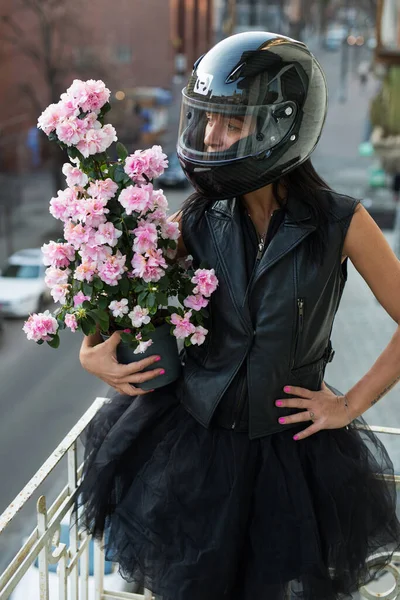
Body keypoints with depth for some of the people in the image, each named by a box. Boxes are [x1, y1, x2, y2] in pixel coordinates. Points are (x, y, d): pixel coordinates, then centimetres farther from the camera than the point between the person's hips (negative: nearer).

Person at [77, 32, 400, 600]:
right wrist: (93, 354, -10)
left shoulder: (341, 224, -14)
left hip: (291, 443, -1)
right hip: (193, 434, 2)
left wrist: (351, 405, -7)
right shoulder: (195, 221, -7)